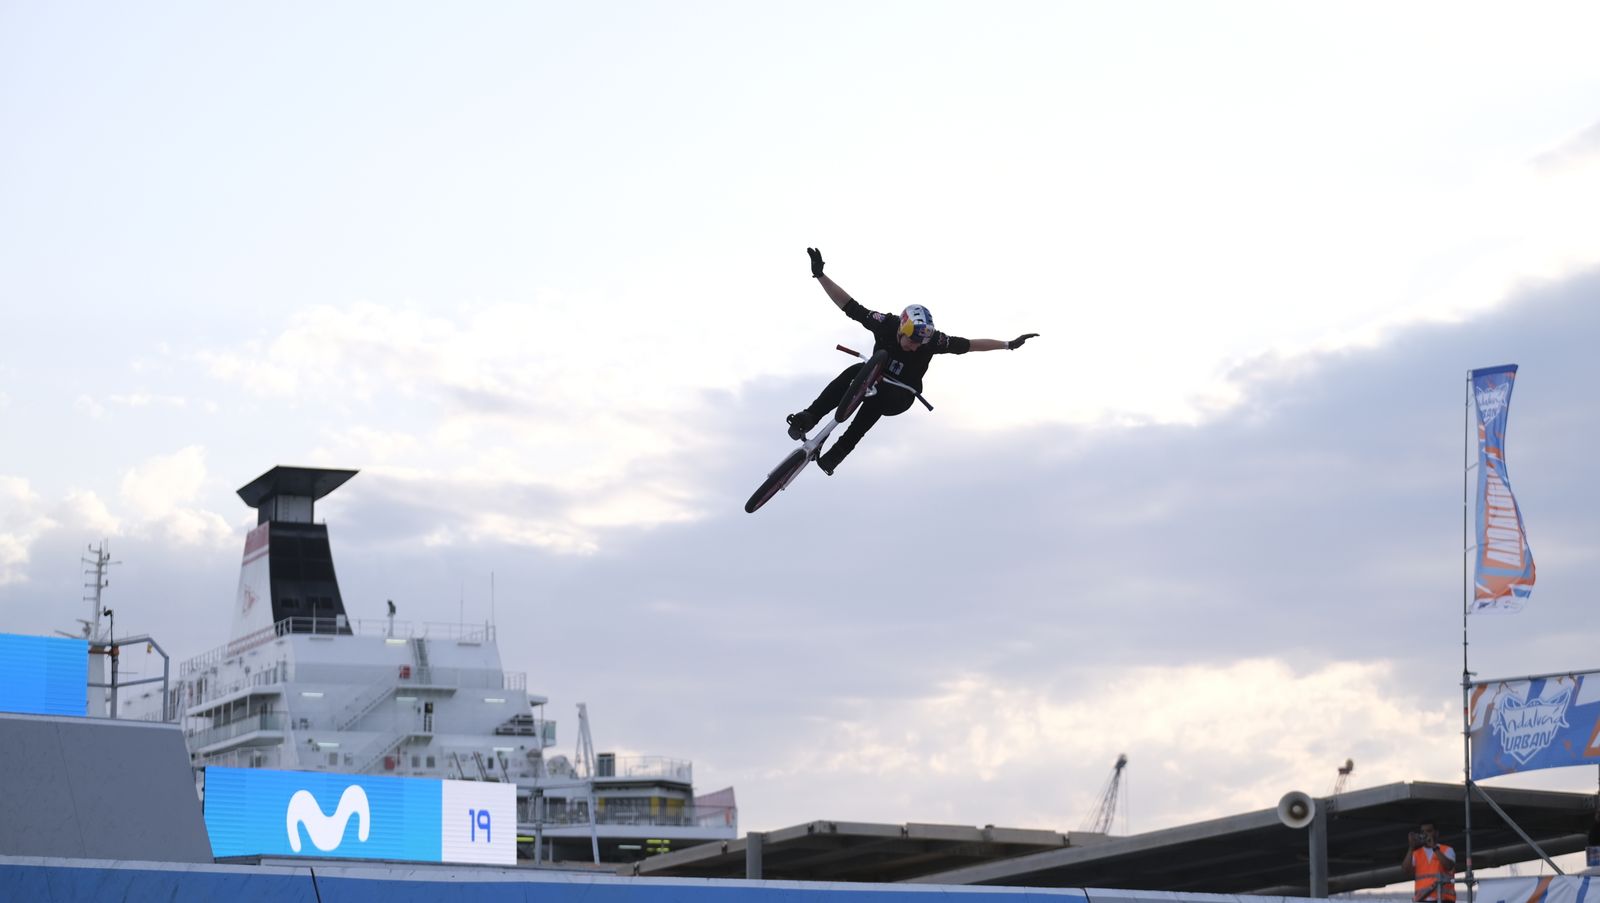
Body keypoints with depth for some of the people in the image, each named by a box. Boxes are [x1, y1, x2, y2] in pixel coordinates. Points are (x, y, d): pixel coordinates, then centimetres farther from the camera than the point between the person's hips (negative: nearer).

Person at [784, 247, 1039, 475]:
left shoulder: (932, 340, -21)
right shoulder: (885, 323, -20)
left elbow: (970, 344, -13)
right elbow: (849, 305, -17)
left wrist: (1009, 344, -12)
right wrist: (820, 275, -25)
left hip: (900, 397, -1)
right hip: (876, 381, 1)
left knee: (876, 398, -38)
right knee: (857, 371, -36)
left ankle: (836, 454, -41)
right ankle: (808, 418, -44)